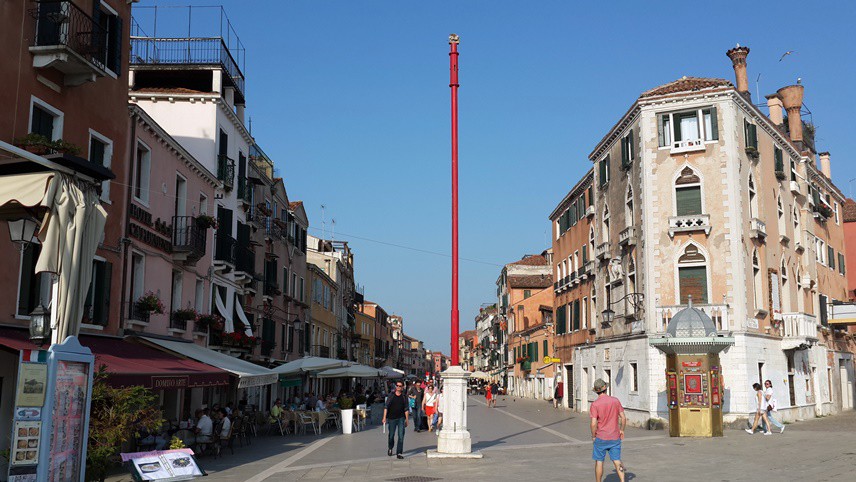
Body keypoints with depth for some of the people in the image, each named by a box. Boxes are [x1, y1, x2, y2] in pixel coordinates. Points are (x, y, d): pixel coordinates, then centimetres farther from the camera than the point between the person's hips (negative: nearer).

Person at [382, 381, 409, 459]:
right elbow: (386, 407, -1)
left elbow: (406, 409, 4)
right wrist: (384, 417, -9)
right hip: (392, 418, 0)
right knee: (391, 435, 11)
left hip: (401, 418, 0)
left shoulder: (404, 397, 2)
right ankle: (390, 448, 38)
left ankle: (399, 453, -2)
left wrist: (407, 420, 1)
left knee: (401, 436, -7)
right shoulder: (391, 395, 0)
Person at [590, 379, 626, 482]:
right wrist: (622, 430, 15)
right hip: (615, 437, 3)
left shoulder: (595, 404, -13)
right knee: (617, 461, 8)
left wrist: (593, 436, -2)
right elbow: (623, 418, 1)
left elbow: (593, 423, -17)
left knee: (599, 462, 10)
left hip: (601, 438, -3)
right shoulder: (615, 400, -2)